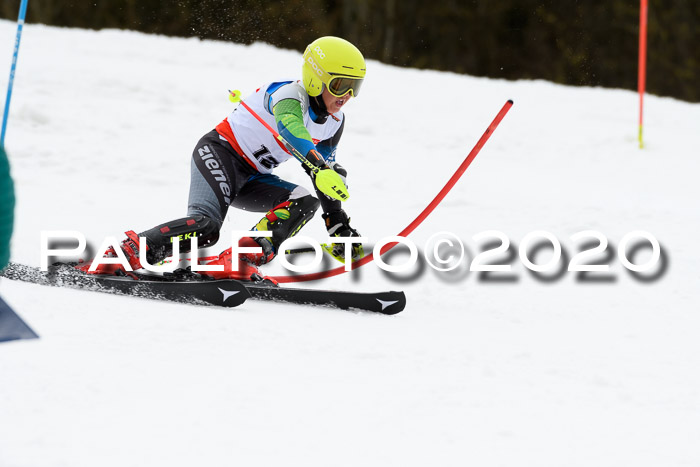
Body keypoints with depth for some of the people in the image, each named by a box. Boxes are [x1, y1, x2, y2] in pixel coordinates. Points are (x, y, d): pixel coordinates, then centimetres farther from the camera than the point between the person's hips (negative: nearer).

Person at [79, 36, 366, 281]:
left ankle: (238, 264, -25)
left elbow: (328, 175, 16)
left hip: (251, 178, 9)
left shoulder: (334, 122, 5)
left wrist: (339, 225, 9)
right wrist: (318, 164, -63)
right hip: (220, 152, -9)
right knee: (206, 224, -31)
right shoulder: (291, 95, -22)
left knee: (306, 202, -13)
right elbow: (291, 127, -46)